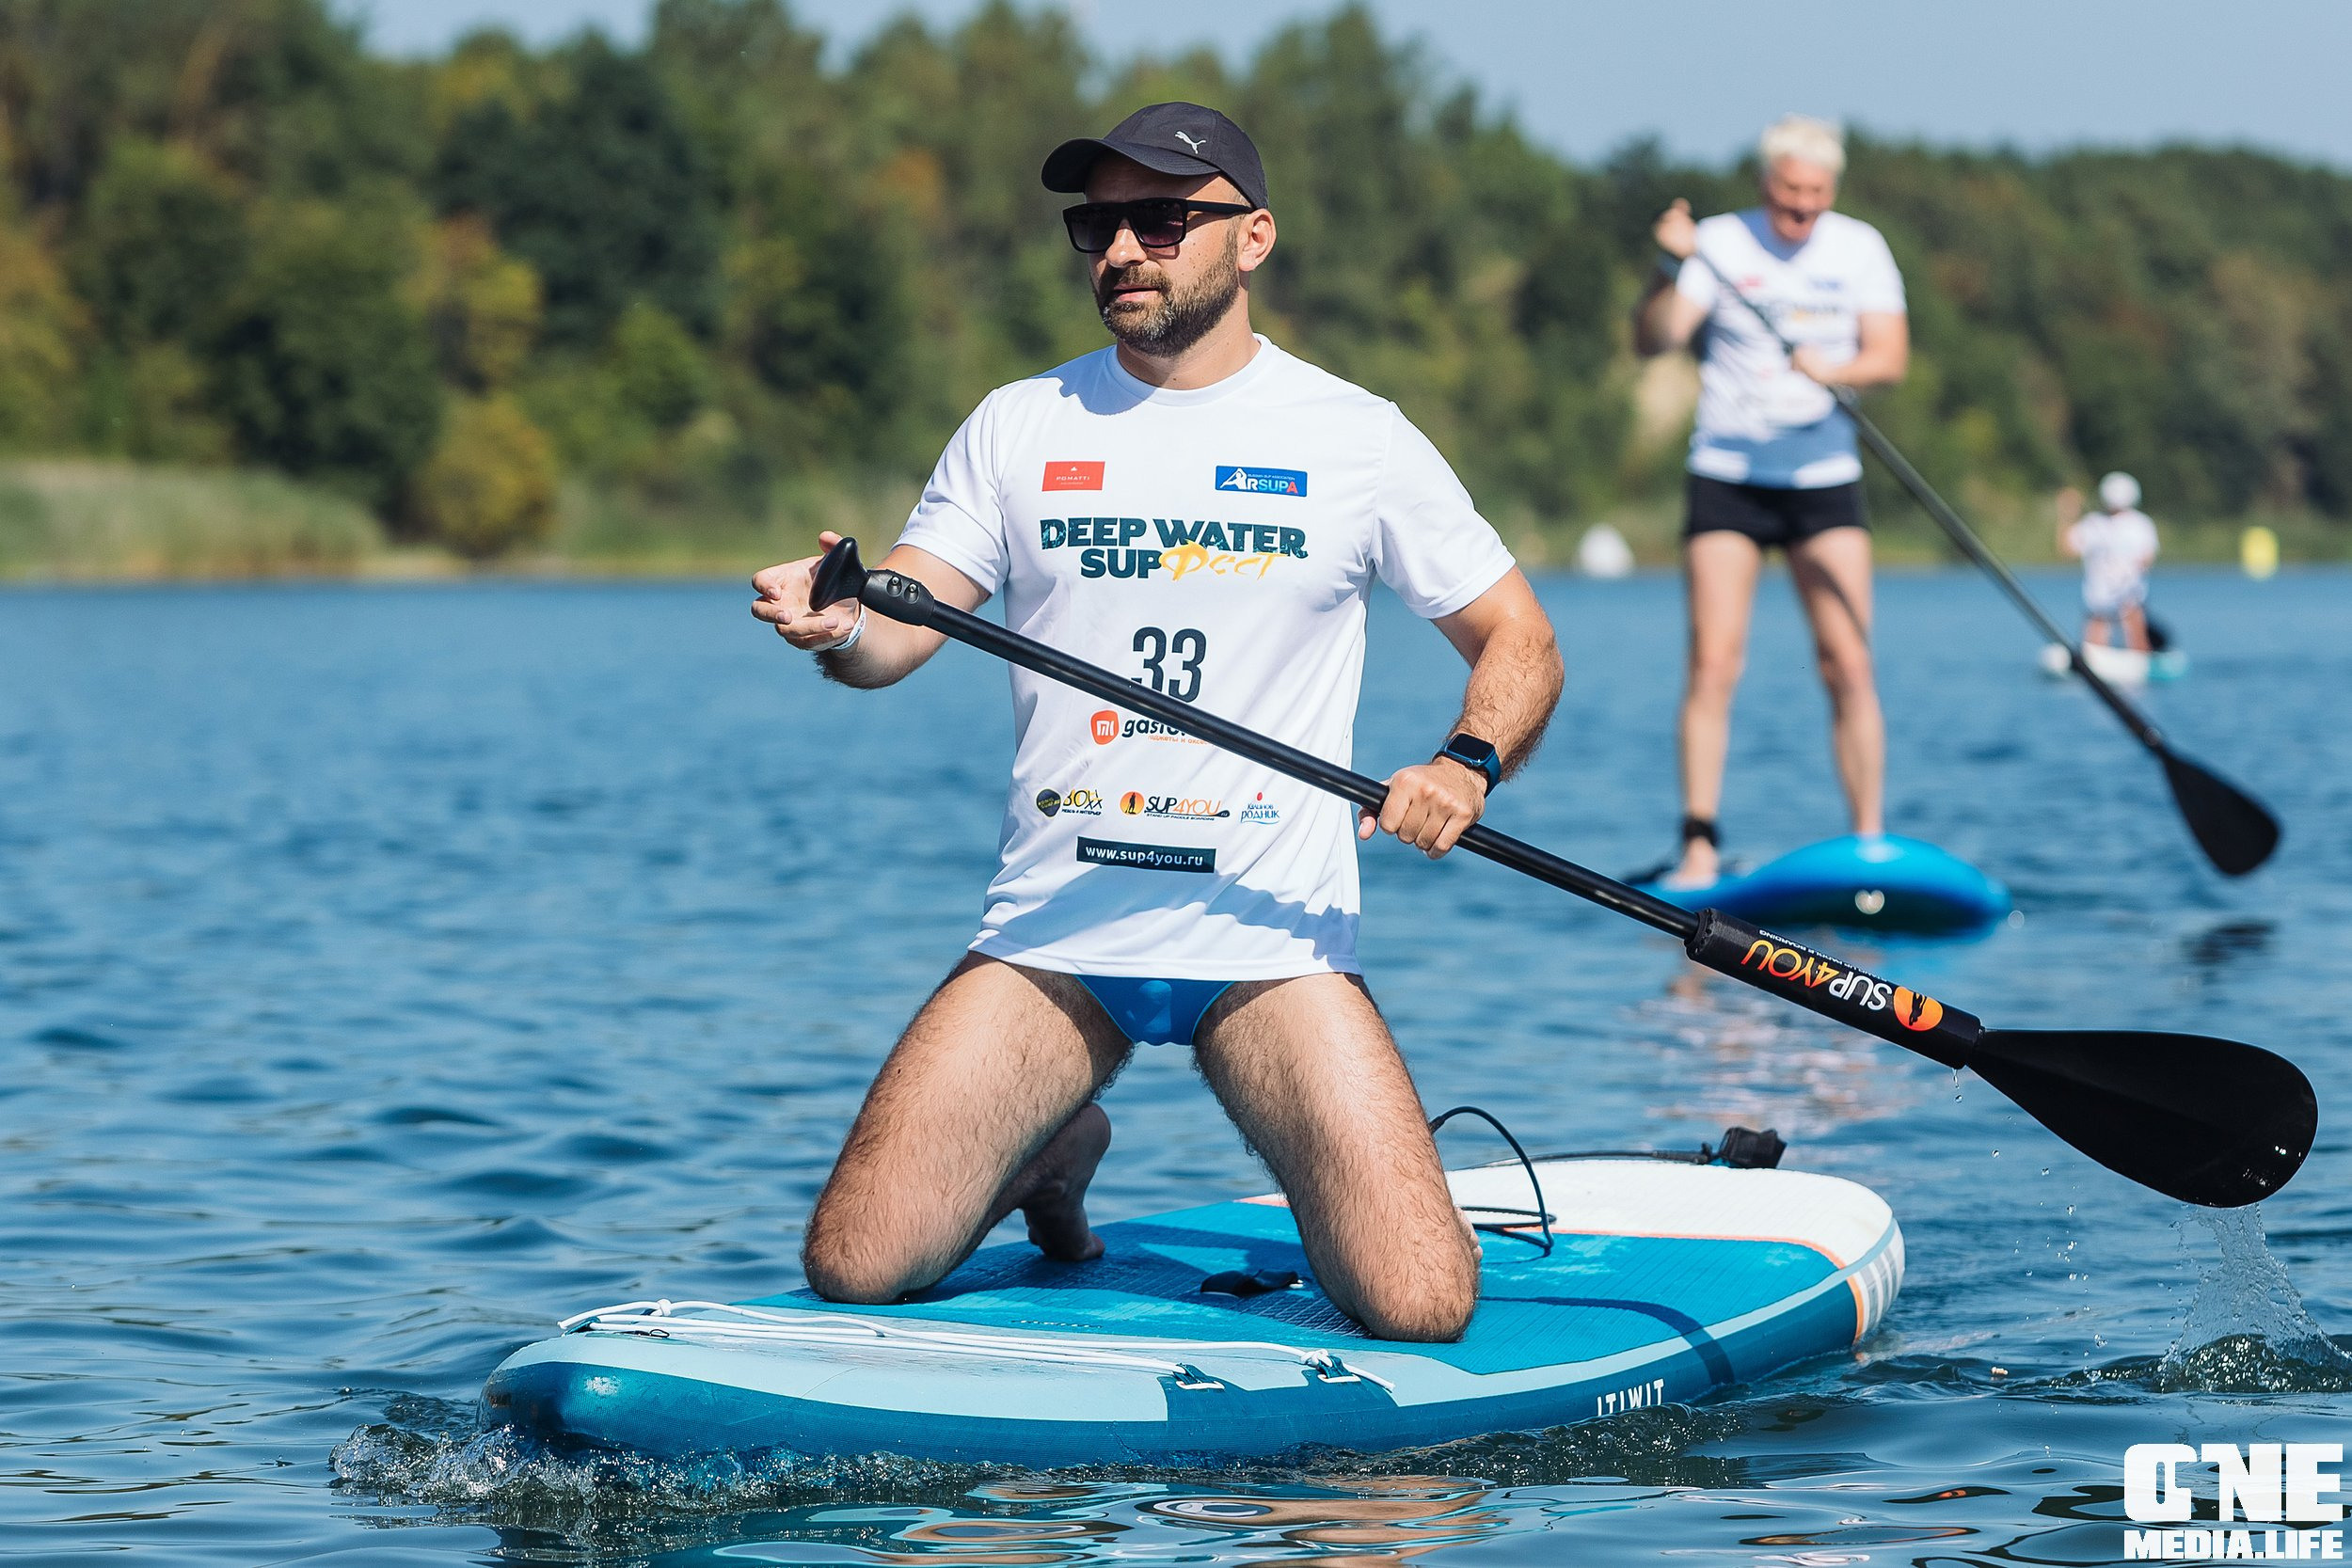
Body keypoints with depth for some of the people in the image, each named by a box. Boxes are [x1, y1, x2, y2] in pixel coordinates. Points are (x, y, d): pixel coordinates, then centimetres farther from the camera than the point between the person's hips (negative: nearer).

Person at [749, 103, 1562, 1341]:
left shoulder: (1357, 439, 3)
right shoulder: (1020, 426, 7)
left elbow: (1519, 643, 8)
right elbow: (897, 634, -2)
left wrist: (1466, 766, -12)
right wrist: (836, 626, -26)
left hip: (1274, 942, -2)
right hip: (1049, 939, 2)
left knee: (1421, 1308, -17)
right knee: (852, 1271, -10)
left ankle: (1322, 1186, 19)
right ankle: (1055, 1152, 22)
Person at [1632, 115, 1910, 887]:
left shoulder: (1859, 248, 3)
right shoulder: (1720, 243, -4)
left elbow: (1891, 355, -4)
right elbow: (1652, 340, -15)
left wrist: (1834, 370, -24)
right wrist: (1672, 269, -32)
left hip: (1825, 477, 2)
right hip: (1727, 475, -2)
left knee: (1849, 664, -5)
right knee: (1713, 663, -8)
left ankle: (1870, 845, 1)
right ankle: (1699, 846, -3)